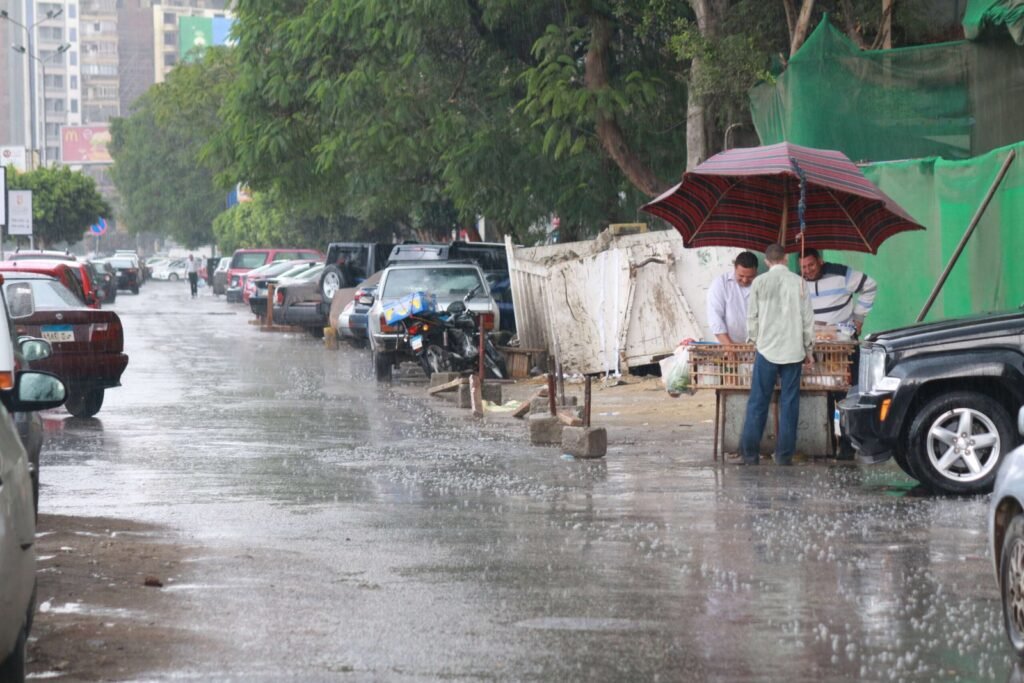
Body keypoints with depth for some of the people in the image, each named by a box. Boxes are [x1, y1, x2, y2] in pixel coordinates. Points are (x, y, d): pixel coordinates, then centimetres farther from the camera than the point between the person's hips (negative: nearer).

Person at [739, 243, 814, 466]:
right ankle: (784, 455, 4)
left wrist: (755, 341, 17)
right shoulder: (798, 282, -1)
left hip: (766, 349, 0)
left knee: (758, 402, 4)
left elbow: (752, 316, 2)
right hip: (793, 351, 0)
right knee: (789, 403, 5)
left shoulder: (760, 282, -3)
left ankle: (750, 453, 3)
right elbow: (807, 318, 3)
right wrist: (808, 349, 12)